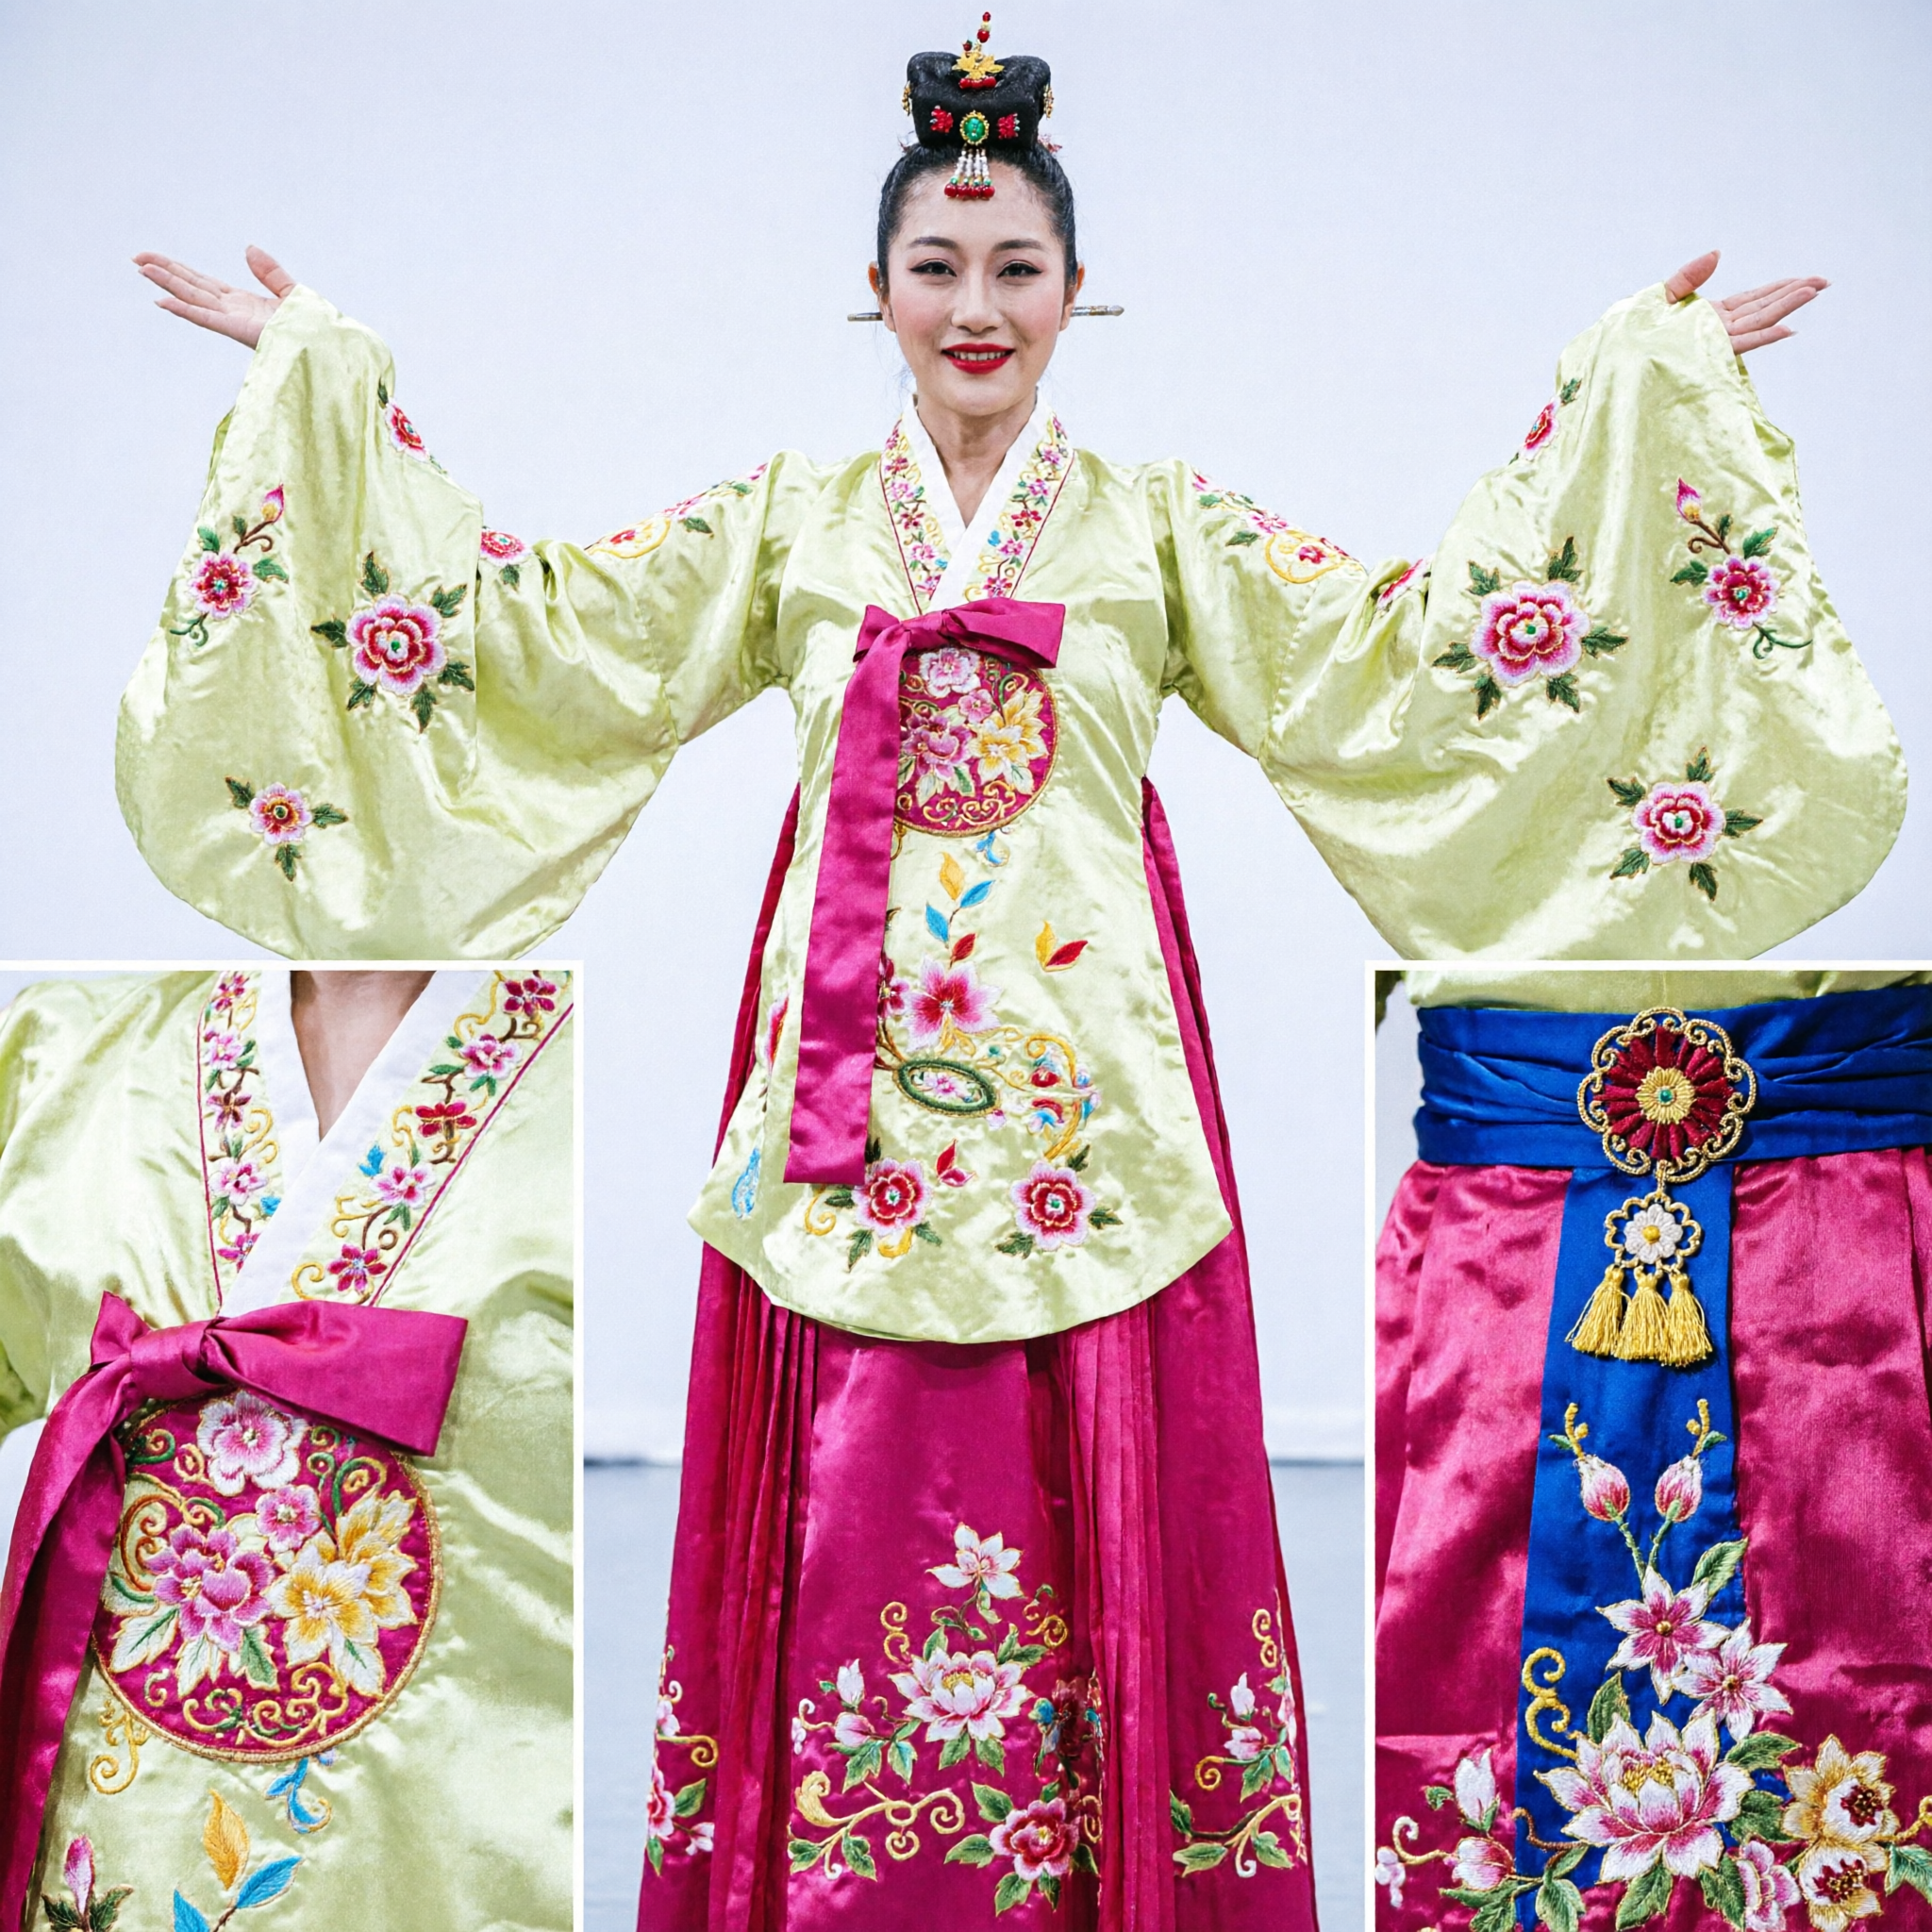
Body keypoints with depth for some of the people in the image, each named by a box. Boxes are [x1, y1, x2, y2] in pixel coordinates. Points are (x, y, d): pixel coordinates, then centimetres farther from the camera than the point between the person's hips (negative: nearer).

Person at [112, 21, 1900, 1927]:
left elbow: (1413, 652, 4)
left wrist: (1642, 387, 2)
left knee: (1093, 1515, -1)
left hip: (1083, 1088, 0)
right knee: (850, 1503, 0)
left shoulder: (1162, 524, 10)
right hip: (849, 1088, 1)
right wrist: (325, 379, 8)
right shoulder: (785, 520, 12)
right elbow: (518, 627, 9)